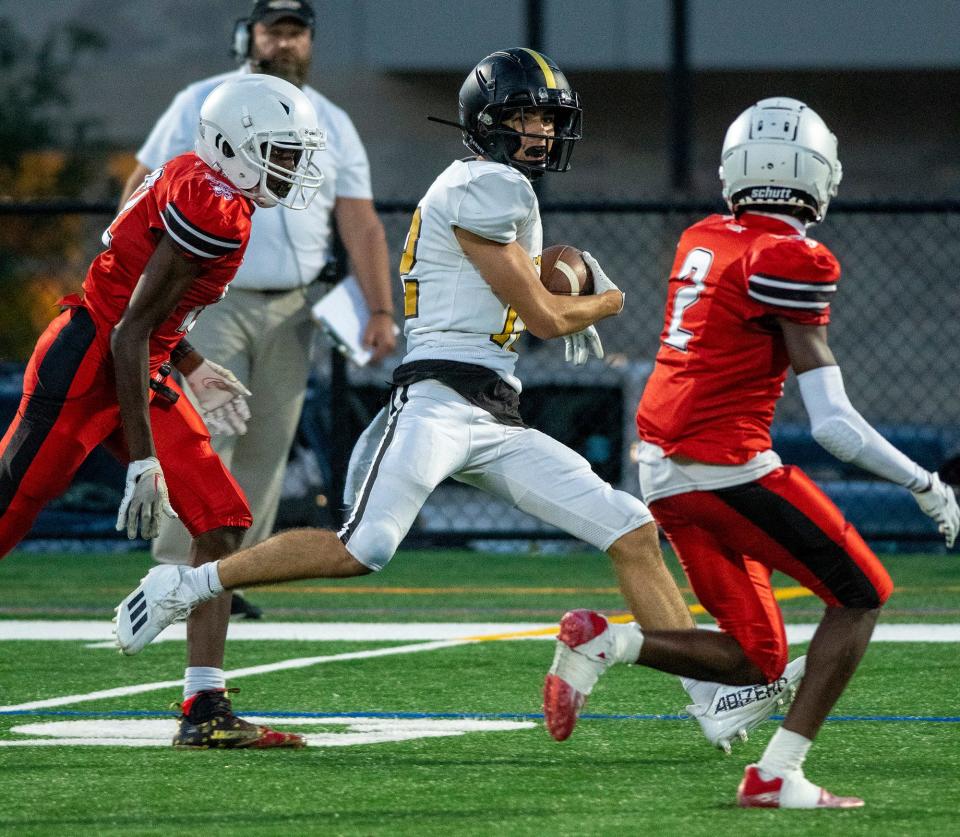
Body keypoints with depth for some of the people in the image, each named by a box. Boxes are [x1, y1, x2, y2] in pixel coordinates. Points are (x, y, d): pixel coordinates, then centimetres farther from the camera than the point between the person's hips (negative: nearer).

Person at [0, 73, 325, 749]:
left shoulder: (196, 185, 10)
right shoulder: (215, 210, -20)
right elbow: (129, 332, -21)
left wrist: (192, 370, 26)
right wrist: (142, 461, -21)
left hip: (143, 377, 10)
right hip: (84, 368, -10)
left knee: (223, 522, 1)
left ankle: (205, 715, 1)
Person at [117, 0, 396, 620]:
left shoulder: (333, 126, 11)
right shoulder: (201, 106, 3)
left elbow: (362, 225, 7)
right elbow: (144, 189, 4)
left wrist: (381, 312, -3)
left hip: (292, 309, 3)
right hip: (212, 301, -3)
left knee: (267, 449, 2)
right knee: (205, 434, -15)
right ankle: (178, 570, -14)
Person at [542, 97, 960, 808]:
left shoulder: (701, 241, 10)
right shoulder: (792, 262, -12)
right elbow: (832, 423, -14)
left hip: (663, 475, 8)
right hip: (727, 467, -8)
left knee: (756, 658, 15)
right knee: (862, 593, 8)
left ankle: (601, 641, -5)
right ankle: (778, 773, -2)